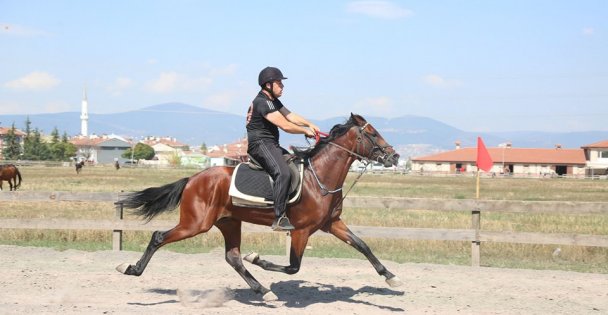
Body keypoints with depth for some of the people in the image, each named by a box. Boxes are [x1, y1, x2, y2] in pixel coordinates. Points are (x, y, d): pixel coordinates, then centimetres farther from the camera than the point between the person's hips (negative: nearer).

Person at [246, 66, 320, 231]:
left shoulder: (274, 101, 18)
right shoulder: (262, 102, -16)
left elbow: (291, 116, 15)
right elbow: (285, 126, -19)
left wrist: (309, 124, -1)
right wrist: (305, 131, -7)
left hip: (271, 145, 11)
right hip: (260, 144, -11)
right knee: (283, 173, -29)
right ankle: (279, 219, -33)